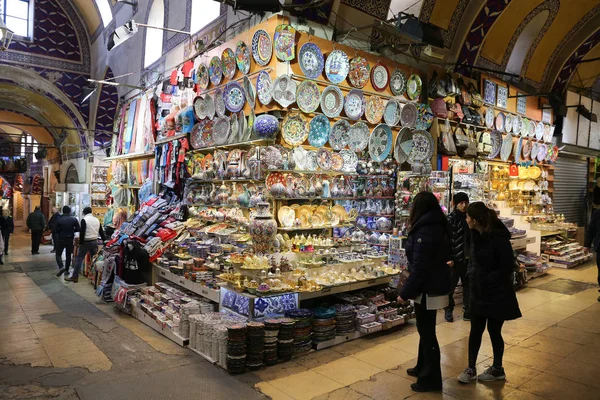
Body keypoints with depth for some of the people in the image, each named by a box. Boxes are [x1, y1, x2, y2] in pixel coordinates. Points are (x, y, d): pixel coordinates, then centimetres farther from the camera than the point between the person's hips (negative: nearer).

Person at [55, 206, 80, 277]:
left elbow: (56, 230, -9)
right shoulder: (74, 219, -6)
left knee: (58, 254, 7)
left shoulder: (59, 219, -11)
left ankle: (61, 267, -14)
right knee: (68, 255, 13)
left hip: (61, 239, -2)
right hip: (70, 239, 2)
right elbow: (78, 229, -5)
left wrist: (61, 232, 11)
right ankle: (66, 270, 15)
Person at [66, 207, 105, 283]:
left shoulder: (84, 220, -10)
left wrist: (80, 242, -10)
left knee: (79, 258, 0)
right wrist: (104, 241, 20)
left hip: (86, 242, -6)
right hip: (95, 242, 6)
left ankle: (75, 277, -1)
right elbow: (101, 232, 14)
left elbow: (82, 232, -15)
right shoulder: (97, 220, 9)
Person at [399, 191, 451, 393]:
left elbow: (419, 267, -23)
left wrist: (405, 292, -16)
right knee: (425, 329, 20)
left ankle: (431, 379, 14)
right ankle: (423, 368, 35)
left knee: (427, 331, 2)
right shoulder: (438, 227, 8)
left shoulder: (425, 231, -22)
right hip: (436, 285, 10)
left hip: (428, 289, -10)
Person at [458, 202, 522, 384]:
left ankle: (498, 369, 30)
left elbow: (507, 268, -19)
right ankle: (471, 368, 23)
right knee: (475, 330, 11)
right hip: (478, 293, 7)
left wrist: (486, 280, -18)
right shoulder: (477, 236, 3)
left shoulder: (499, 239, -21)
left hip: (497, 294, -7)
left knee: (494, 331, 9)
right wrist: (472, 275, 1)